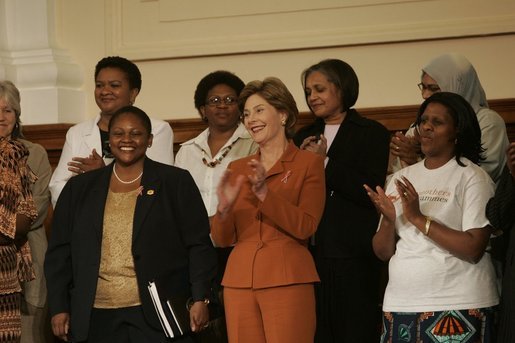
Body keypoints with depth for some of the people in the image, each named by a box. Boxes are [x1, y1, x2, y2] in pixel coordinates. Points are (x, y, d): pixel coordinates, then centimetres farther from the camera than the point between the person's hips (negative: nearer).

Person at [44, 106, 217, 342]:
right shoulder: (79, 188, 13)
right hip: (97, 319, 2)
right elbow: (59, 252, 12)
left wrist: (200, 299, -5)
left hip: (157, 315, -2)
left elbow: (198, 246, 3)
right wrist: (58, 308, 5)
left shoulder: (177, 182, 6)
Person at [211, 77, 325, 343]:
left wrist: (264, 192, -18)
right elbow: (222, 239, 12)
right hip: (240, 281, 4)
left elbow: (305, 227, -8)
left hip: (287, 281, -4)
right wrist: (224, 208, -9)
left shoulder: (308, 164, 3)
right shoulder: (237, 169, 15)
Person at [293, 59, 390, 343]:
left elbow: (372, 192, -11)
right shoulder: (305, 137, 17)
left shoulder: (372, 133, 0)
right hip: (312, 253, 5)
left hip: (353, 257, -5)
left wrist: (324, 162, -10)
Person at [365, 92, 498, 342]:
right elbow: (383, 252, 8)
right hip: (401, 303, 5)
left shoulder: (472, 177, -5)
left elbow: (474, 249, -15)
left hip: (458, 306, -4)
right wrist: (388, 219, -11)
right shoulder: (402, 178, 11)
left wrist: (418, 218, -18)